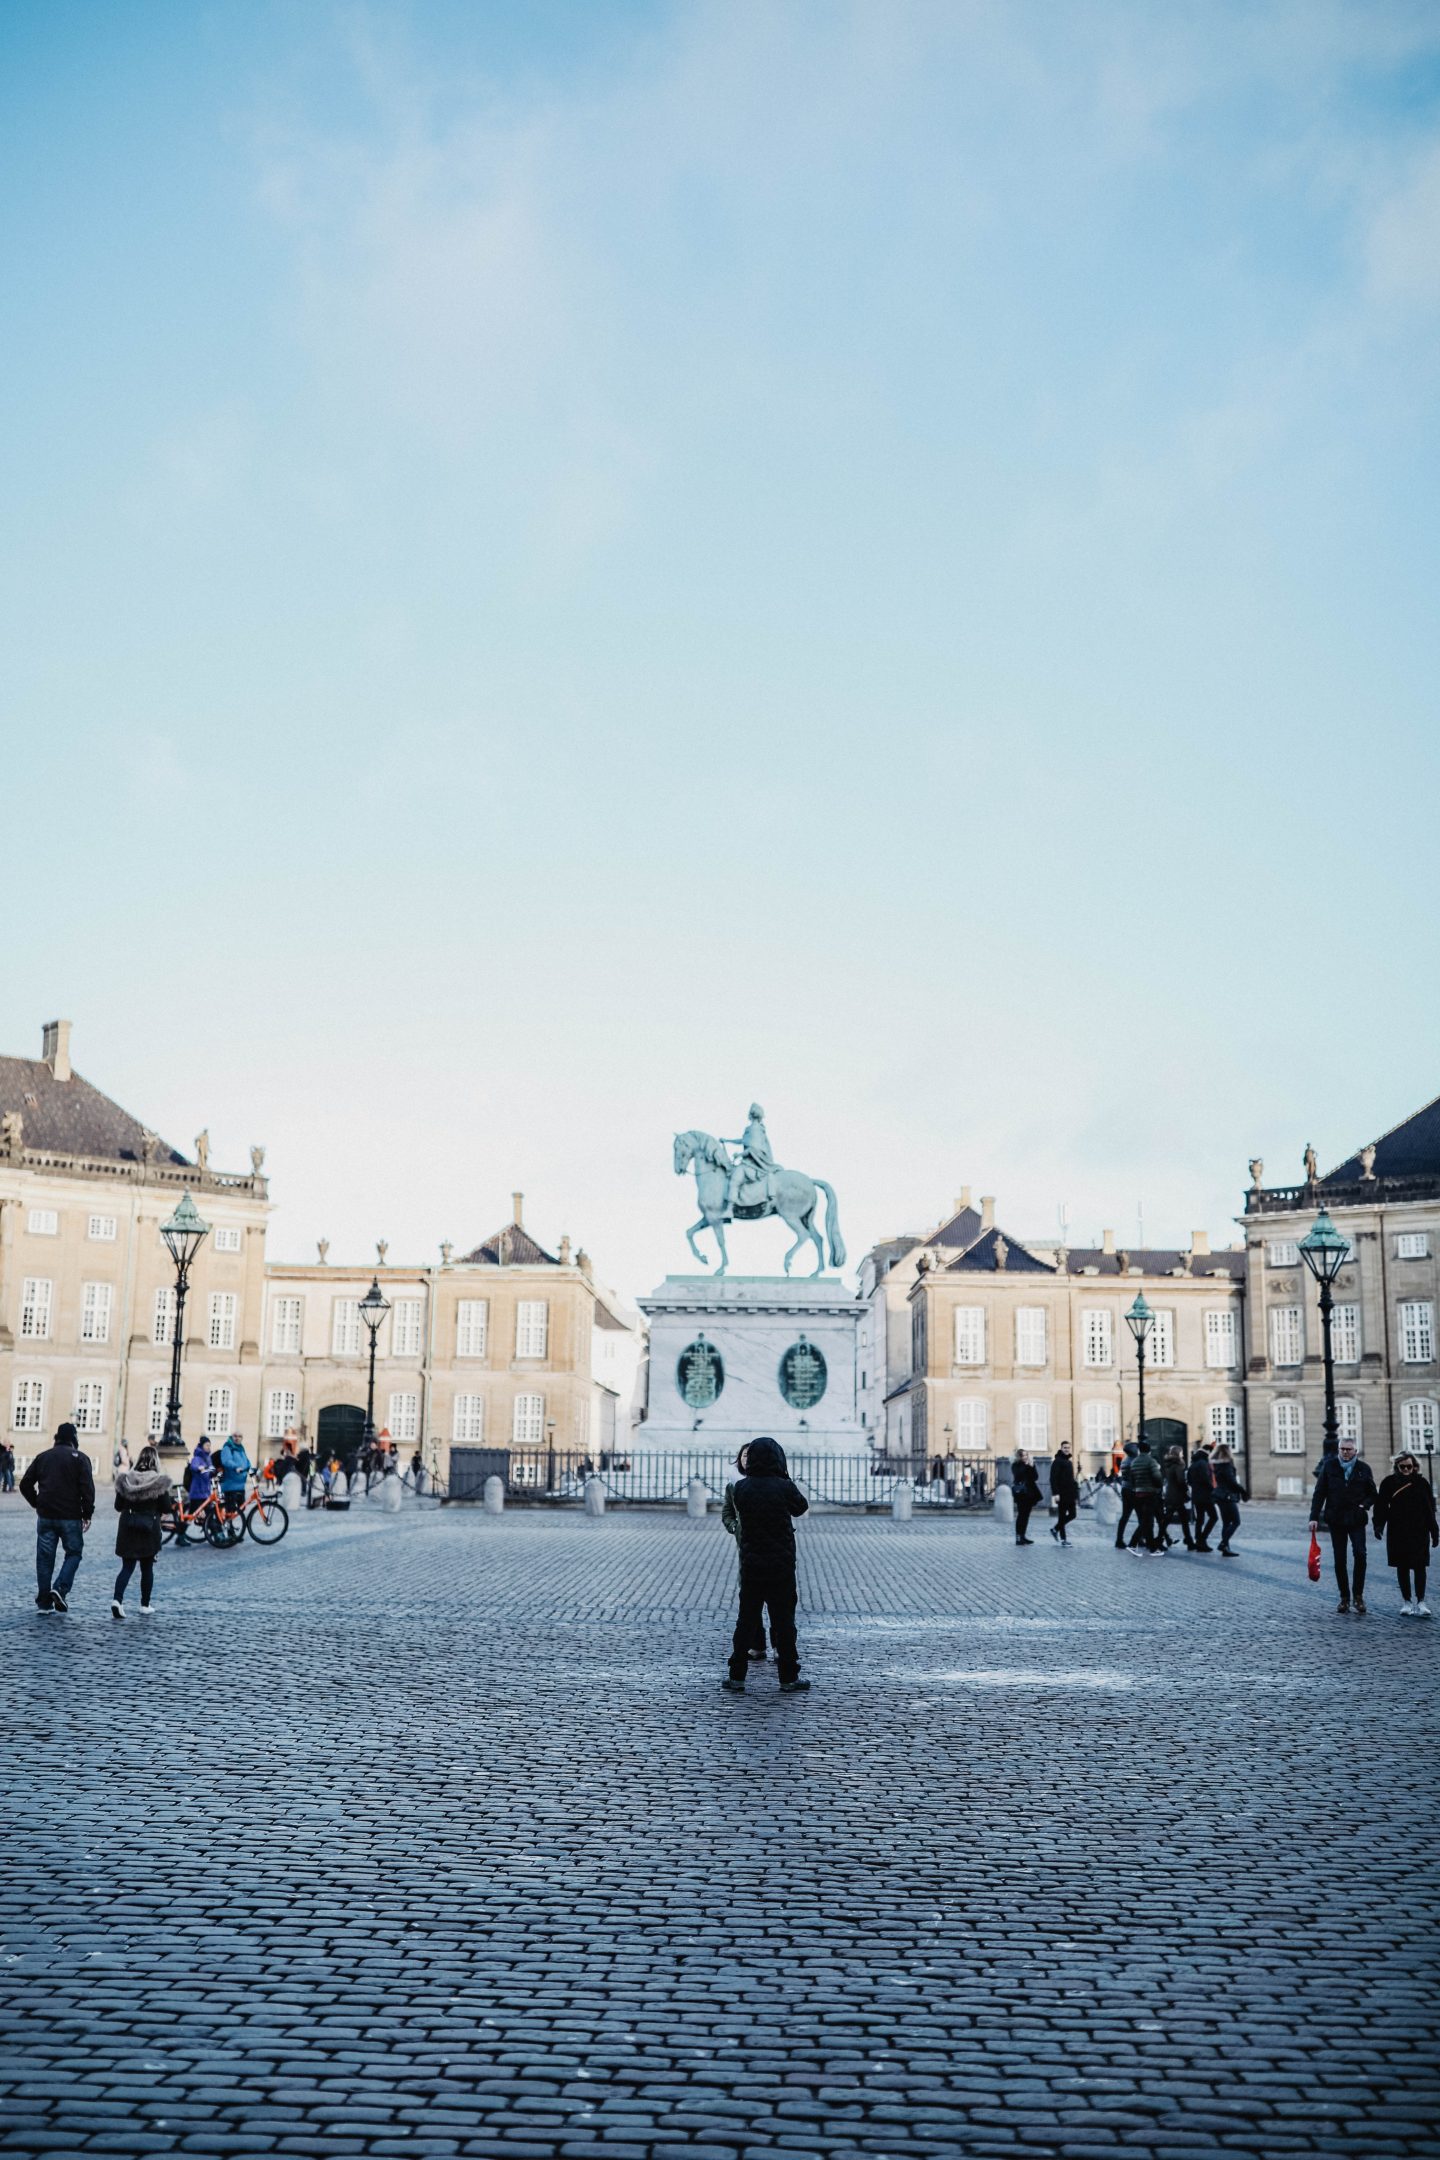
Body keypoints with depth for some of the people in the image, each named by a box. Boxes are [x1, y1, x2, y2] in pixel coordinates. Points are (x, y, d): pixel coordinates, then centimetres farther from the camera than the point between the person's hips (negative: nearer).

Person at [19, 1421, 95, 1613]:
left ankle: (44, 1602, 9)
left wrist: (37, 1504, 17)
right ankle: (61, 1588, -12)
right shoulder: (80, 1458, -4)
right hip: (70, 1517, -4)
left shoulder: (43, 1457, 9)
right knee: (73, 1553, 9)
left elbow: (25, 1484, 7)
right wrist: (87, 1514, -5)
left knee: (45, 1558, 8)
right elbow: (87, 1489, -12)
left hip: (46, 1516, 4)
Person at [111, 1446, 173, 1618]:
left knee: (127, 1566, 5)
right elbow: (166, 1508, -7)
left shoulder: (125, 1479, -1)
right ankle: (145, 1604, 20)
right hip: (150, 1529, -2)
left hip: (127, 1528, 2)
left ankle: (117, 1599, -16)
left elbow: (118, 1506, 4)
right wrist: (171, 1497, 12)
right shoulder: (160, 1482, -10)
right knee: (147, 1567, 13)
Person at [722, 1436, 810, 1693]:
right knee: (783, 1621, 6)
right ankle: (788, 1678, 11)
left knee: (746, 1620, 10)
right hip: (781, 1566, -2)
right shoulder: (784, 1487, -12)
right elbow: (801, 1507, 6)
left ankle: (736, 1676, 11)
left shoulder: (740, 1488, -5)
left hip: (751, 1565, 2)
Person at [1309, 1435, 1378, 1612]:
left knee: (1360, 1554, -15)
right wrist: (1314, 1517, -4)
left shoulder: (1364, 1469, 4)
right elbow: (1319, 1493, 2)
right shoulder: (1329, 1466, 3)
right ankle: (1344, 1598, 12)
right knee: (1339, 1560, 4)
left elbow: (1373, 1494, 11)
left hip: (1357, 1519, -1)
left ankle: (1358, 1595, -1)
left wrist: (1364, 1505, -9)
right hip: (1336, 1519, 1)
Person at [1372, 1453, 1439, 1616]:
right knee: (1402, 1568, 6)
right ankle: (1407, 1602, 14)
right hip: (1398, 1533, 1)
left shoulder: (1421, 1483, 2)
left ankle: (1420, 1602, 2)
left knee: (1419, 1567, -3)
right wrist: (1379, 1525, -13)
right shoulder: (1389, 1483, 0)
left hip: (1419, 1532, 0)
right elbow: (1381, 1505, 0)